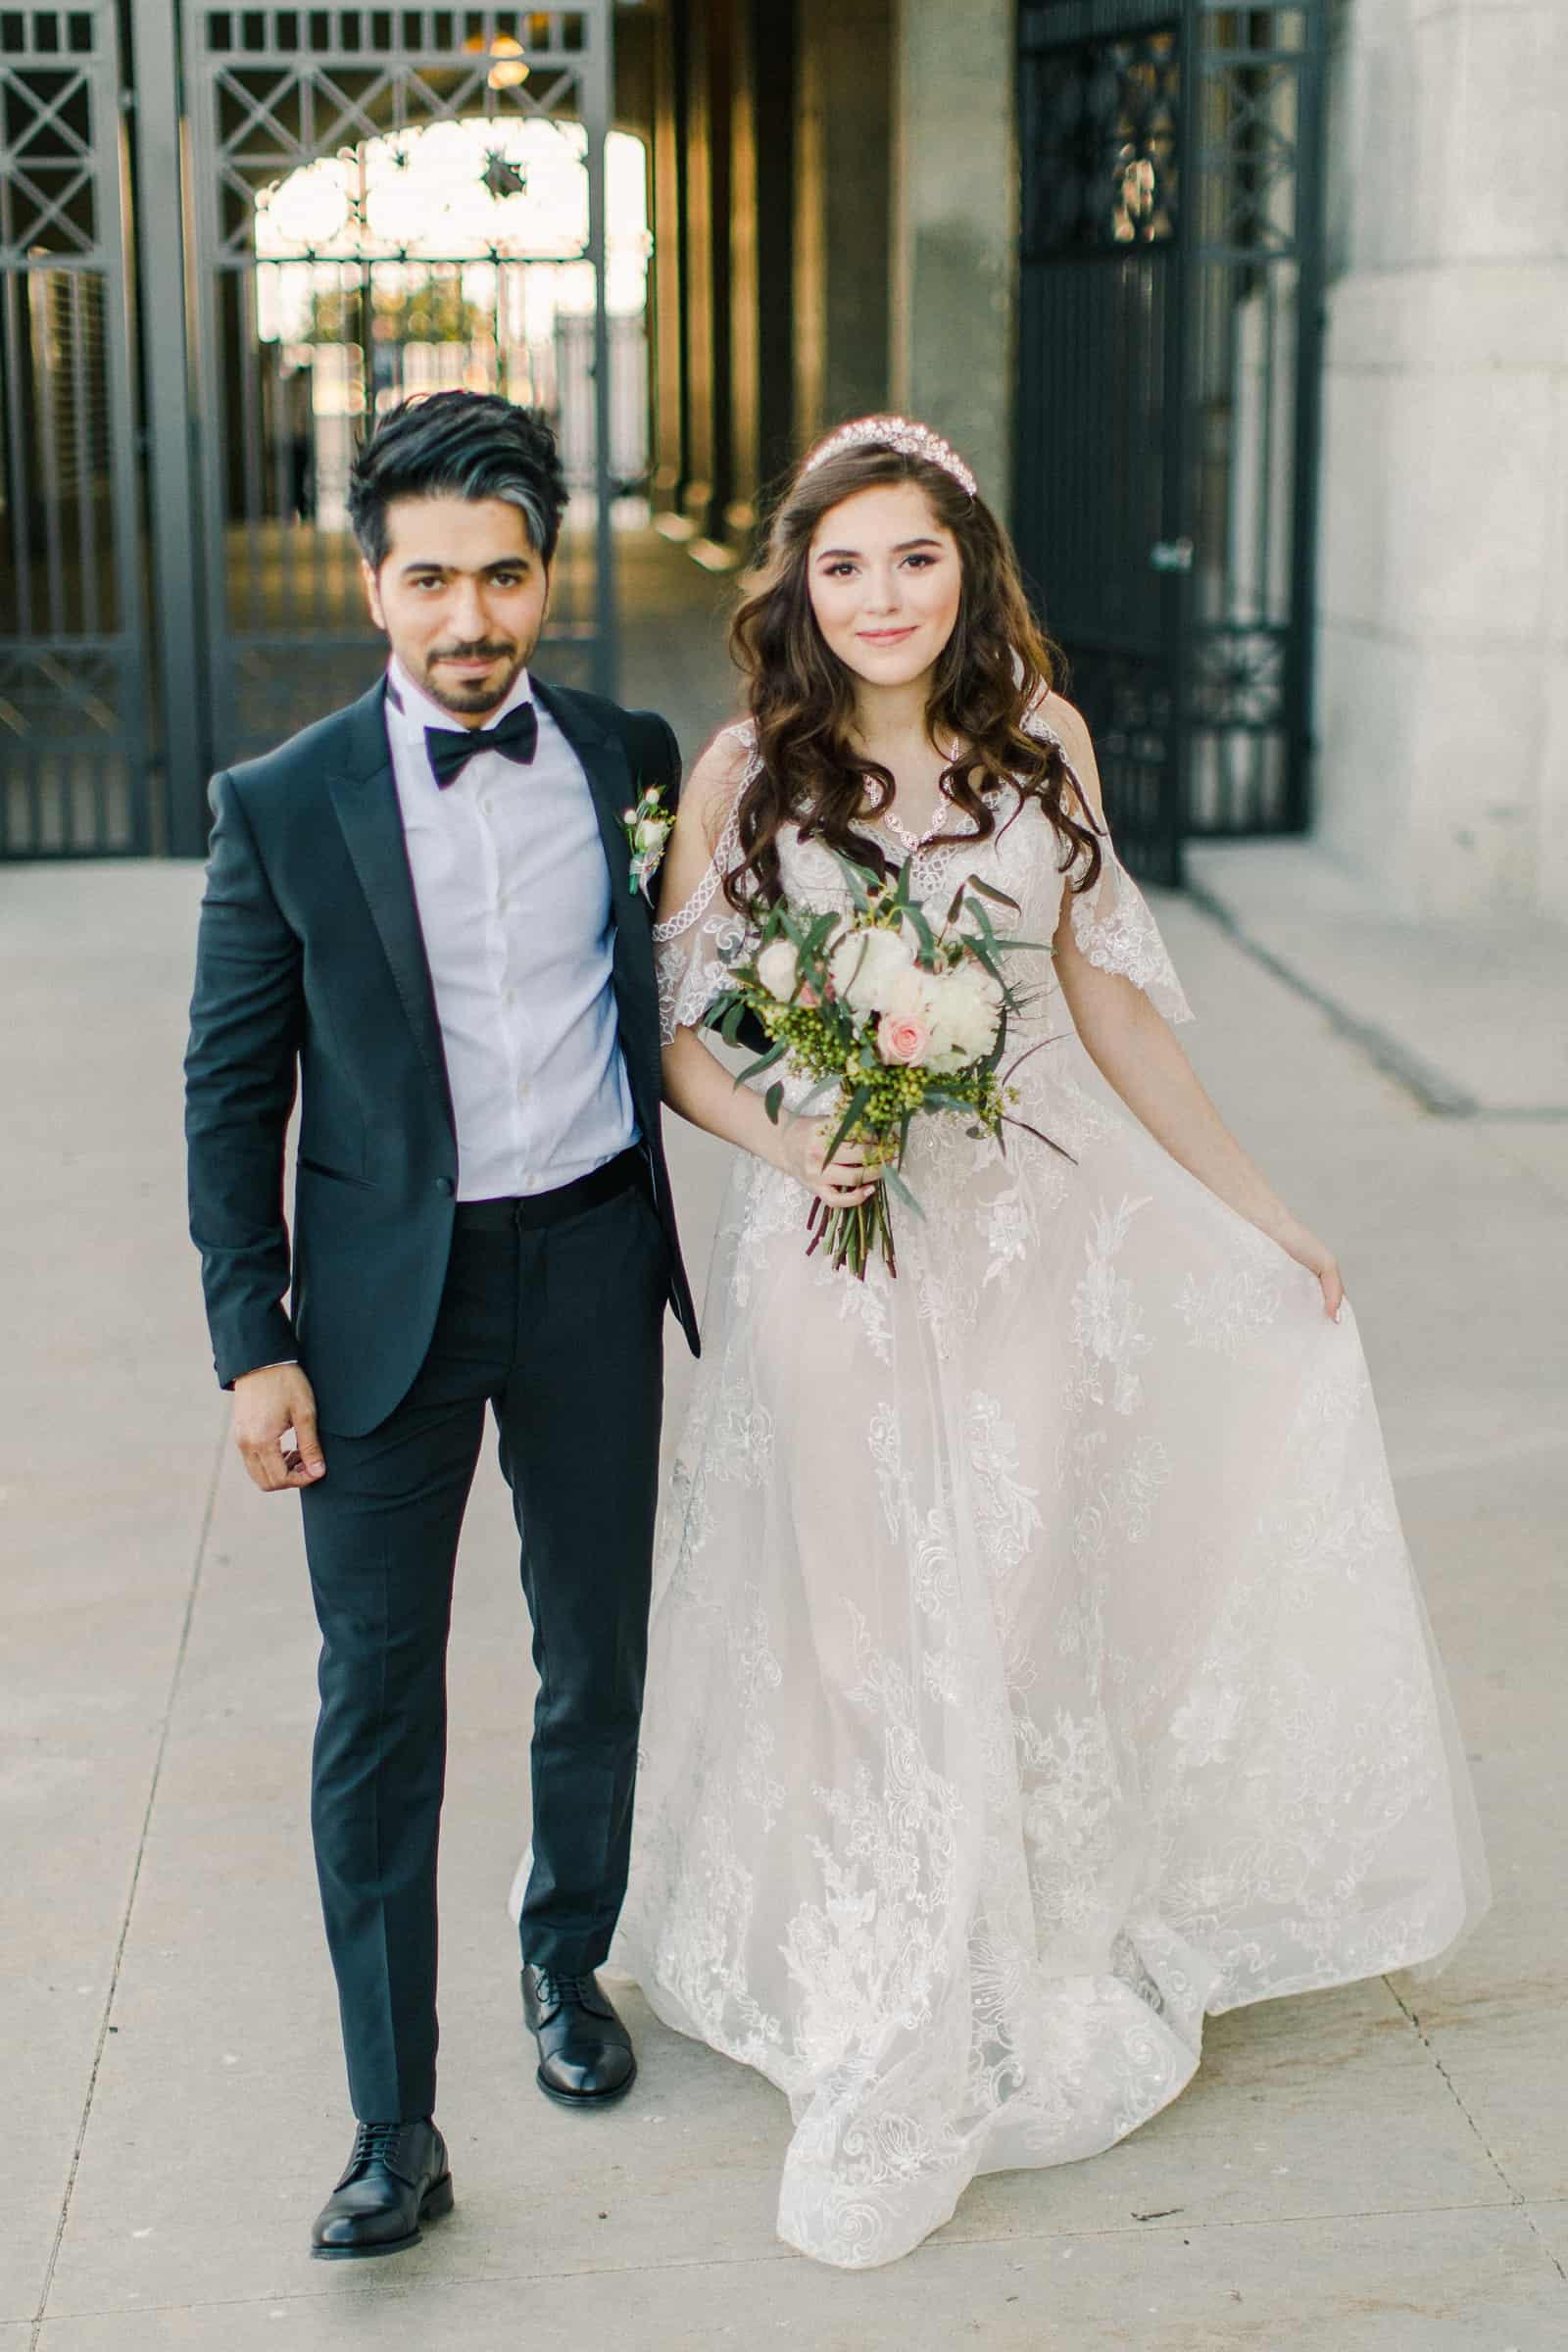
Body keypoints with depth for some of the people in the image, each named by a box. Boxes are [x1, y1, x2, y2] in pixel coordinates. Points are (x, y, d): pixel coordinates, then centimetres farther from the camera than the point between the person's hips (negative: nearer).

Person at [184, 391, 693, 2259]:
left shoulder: (630, 762, 1)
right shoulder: (284, 806, -5)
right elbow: (231, 1091, -2)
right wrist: (254, 1347, -6)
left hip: (591, 1266, 2)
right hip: (386, 1295, -2)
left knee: (595, 1661, 16)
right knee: (377, 1704, 0)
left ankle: (568, 1960, 40)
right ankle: (393, 2126, 10)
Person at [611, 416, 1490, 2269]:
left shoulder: (1042, 739, 3)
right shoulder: (745, 772, -4)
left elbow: (1109, 1001, 10)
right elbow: (679, 1032, 1)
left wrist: (1256, 1210, 13)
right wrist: (788, 1143, -19)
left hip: (1028, 1232, 1)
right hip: (835, 1249, -1)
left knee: (1011, 1610, 3)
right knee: (864, 1627, 5)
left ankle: (1022, 1997, 23)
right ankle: (885, 2035, 21)